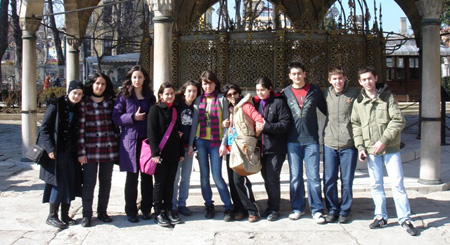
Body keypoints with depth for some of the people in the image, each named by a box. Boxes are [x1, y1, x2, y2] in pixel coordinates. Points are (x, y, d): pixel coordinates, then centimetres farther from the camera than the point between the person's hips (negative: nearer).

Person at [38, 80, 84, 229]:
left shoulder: (78, 109, 8)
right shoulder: (55, 106, -7)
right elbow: (44, 128, -8)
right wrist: (50, 148, -16)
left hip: (71, 152, 5)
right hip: (56, 152, -5)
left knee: (70, 183, 7)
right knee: (58, 183, -6)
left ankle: (65, 215, 17)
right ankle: (52, 216, 6)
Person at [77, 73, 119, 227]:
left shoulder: (110, 102, 10)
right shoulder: (84, 103, 0)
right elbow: (81, 128, -4)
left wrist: (116, 146, 7)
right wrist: (81, 152, -8)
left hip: (109, 148, 3)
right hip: (91, 149, -3)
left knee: (106, 181, 10)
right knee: (89, 182, -2)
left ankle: (102, 212, 22)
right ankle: (86, 215, 10)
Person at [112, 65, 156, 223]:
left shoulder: (150, 97, 14)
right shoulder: (124, 96, 4)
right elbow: (115, 118, -2)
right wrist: (133, 117, -13)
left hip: (147, 140, 3)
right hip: (130, 140, -3)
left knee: (147, 177, 4)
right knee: (132, 177, 1)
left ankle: (146, 209, 17)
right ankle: (131, 211, 11)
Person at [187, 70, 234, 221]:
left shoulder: (221, 99, 1)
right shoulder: (199, 100, 9)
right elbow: (194, 122, 9)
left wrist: (224, 143, -8)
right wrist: (191, 143, 5)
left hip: (216, 142, -3)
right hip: (201, 141, 3)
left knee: (217, 176, -7)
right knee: (204, 175, 5)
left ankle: (228, 207, 4)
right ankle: (209, 206, 17)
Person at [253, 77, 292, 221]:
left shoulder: (278, 102, -6)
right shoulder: (256, 102, 11)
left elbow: (286, 123, -13)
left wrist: (267, 126, -19)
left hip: (275, 148, -6)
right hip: (261, 147, 6)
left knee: (272, 179, -5)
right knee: (266, 178, 13)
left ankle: (274, 209, 7)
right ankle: (271, 206, 25)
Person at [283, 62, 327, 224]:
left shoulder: (315, 91, 6)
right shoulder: (285, 93, 7)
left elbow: (326, 110, 14)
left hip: (311, 139, -1)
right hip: (293, 140, 1)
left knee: (313, 176, -1)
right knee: (295, 177, 7)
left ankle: (317, 210, 8)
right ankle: (297, 208, 19)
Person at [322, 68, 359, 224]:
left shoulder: (355, 93, -1)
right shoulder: (326, 94, 5)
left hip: (349, 144, -2)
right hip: (330, 144, 2)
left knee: (347, 180, 5)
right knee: (329, 180, 5)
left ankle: (344, 211, 20)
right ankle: (332, 209, 20)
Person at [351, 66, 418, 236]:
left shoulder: (387, 97, -2)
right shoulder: (358, 102, 7)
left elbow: (398, 120, -7)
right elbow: (356, 125, 10)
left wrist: (384, 140, -15)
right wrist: (360, 147, 0)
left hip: (390, 148, -3)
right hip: (371, 150, 3)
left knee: (397, 183, -2)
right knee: (376, 184, 8)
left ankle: (404, 218, 7)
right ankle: (381, 217, 19)